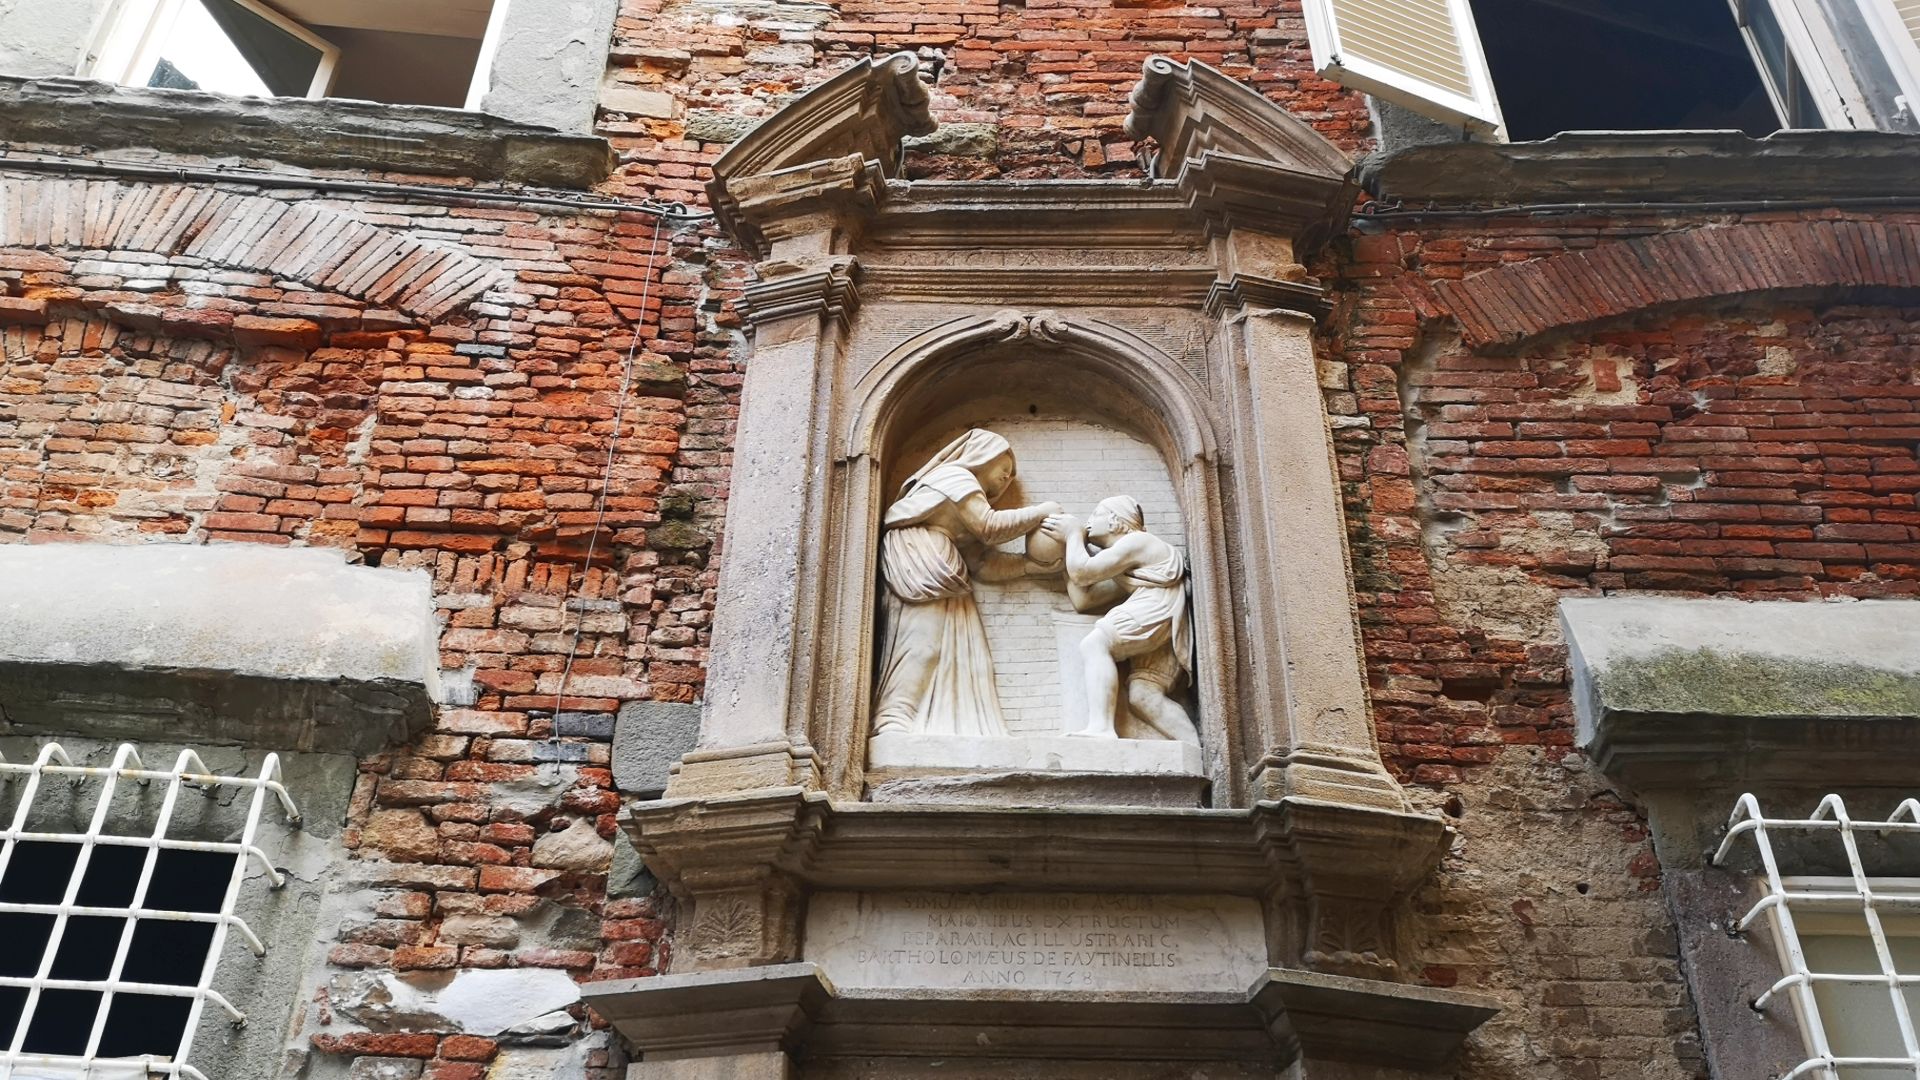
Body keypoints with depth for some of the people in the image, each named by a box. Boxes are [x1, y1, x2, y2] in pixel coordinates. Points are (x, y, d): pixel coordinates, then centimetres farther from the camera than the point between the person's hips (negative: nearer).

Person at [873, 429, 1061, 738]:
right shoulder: (955, 476, 5)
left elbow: (982, 561, 17)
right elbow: (990, 526, -6)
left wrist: (1032, 563, 7)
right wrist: (1041, 512, 4)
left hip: (943, 579, 10)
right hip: (919, 565, -10)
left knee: (957, 650, -5)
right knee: (921, 640, -22)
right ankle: (893, 721, -31)